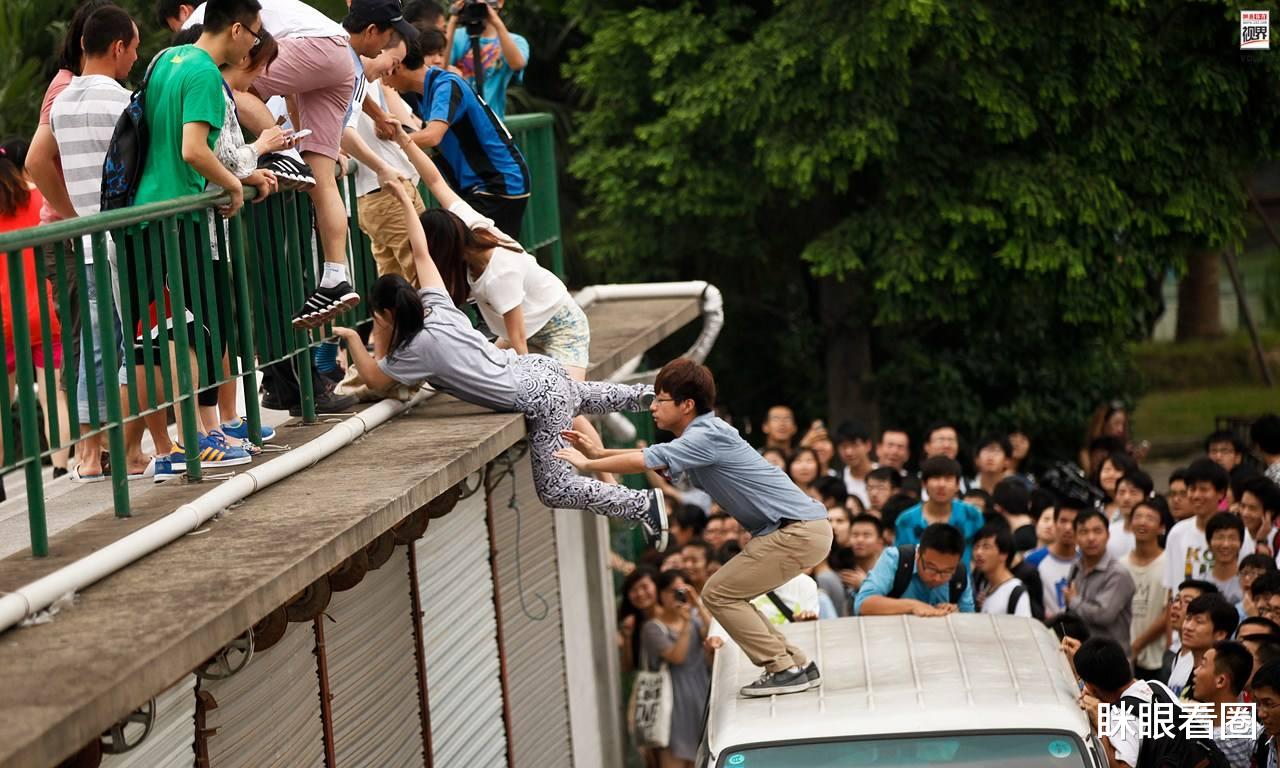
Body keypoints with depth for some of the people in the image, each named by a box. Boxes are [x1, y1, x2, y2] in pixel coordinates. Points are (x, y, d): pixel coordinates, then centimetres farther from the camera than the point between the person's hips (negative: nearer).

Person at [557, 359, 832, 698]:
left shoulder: (706, 437, -17)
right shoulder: (701, 434, 15)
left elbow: (646, 461, -21)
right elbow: (652, 456, 26)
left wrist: (587, 464, -8)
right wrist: (599, 452, 14)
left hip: (800, 531, -10)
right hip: (794, 529, 10)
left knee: (719, 594, -5)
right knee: (731, 596, 14)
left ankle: (785, 670, -5)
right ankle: (798, 664, 15)